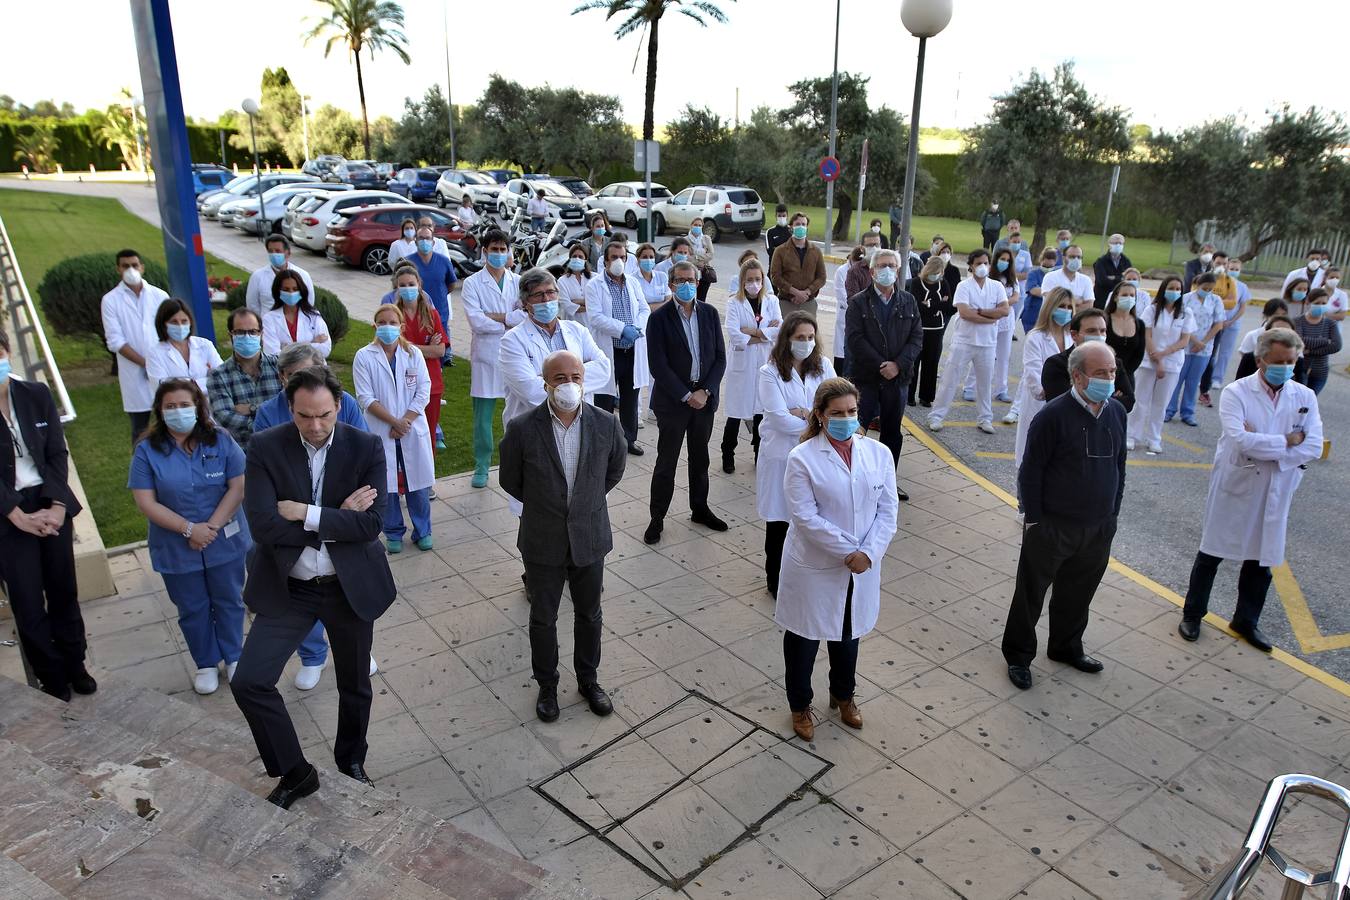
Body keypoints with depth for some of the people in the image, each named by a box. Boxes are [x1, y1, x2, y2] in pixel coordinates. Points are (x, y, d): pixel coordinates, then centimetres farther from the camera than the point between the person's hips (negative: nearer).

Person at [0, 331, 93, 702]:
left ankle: (74, 666, 27)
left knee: (64, 589, 11)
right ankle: (52, 679, 18)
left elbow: (58, 454, 1)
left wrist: (57, 505, -8)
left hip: (52, 504, 2)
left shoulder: (37, 394, 0)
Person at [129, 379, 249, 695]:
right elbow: (146, 502, -11)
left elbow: (238, 487, -10)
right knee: (193, 610, 14)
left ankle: (233, 656, 33)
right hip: (177, 549, 0)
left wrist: (211, 527, -18)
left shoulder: (221, 440, -6)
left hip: (225, 543, 0)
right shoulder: (148, 450, -7)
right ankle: (206, 664, 32)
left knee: (228, 602, 14)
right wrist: (189, 529, -19)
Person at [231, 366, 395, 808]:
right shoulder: (265, 448, -10)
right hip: (288, 589, 0)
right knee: (248, 682, -7)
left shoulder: (366, 448, -10)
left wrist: (307, 514, -22)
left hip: (351, 586, 0)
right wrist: (339, 518, -19)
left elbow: (370, 524, -17)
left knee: (355, 686, 16)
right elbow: (263, 524, -20)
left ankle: (351, 761, 45)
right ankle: (295, 772, 17)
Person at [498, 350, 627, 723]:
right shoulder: (522, 429, -18)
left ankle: (588, 680, 42)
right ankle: (547, 686, 38)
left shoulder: (606, 425, -12)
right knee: (543, 619, 16)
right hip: (543, 543, -1)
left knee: (589, 616, 19)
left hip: (590, 539, 2)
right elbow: (510, 481, -1)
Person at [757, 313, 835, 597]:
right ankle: (776, 581, 27)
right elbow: (781, 419, -16)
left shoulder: (823, 366, 2)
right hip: (781, 455, -2)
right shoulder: (770, 372, -9)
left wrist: (806, 413, -17)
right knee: (779, 521, 10)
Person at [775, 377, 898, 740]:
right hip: (813, 569, -4)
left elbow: (887, 509, -4)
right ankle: (800, 705, 36)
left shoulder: (879, 454, -4)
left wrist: (868, 552, -17)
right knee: (803, 638, 13)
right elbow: (806, 517, -20)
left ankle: (843, 695, 48)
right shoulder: (802, 458, -16)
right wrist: (848, 552, -20)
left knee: (848, 633, 23)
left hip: (861, 567, 4)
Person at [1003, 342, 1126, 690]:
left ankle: (1066, 647, 42)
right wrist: (1034, 519, -12)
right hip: (1053, 527, -6)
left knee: (1078, 594, 21)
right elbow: (1030, 472, -14)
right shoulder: (1054, 415, -18)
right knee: (1031, 593, 8)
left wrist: (1113, 512, 13)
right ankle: (1018, 655, 24)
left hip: (1099, 528, 6)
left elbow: (1119, 466, 13)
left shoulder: (1117, 413, 2)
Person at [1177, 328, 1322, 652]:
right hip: (1234, 488, -3)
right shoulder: (1236, 393, -11)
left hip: (1274, 495, 4)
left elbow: (1314, 447, -10)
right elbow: (1240, 440, -25)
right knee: (1211, 554, 10)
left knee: (1261, 561, 15)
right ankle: (1192, 615, 26)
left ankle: (1246, 620, 35)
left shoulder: (1305, 397, -1)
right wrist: (1287, 441, -16)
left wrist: (1261, 444, -19)